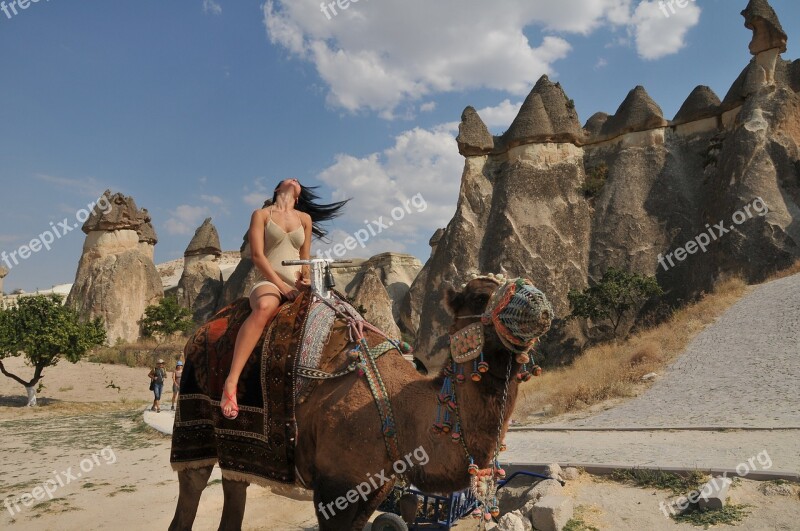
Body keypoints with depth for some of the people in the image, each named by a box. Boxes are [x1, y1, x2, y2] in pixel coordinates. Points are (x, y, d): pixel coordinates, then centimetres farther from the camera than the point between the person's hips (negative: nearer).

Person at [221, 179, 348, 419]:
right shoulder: (261, 215, 10)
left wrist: (306, 275, -3)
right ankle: (231, 382, -44)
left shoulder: (305, 218, 21)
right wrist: (281, 285, -13)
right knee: (265, 305, -40)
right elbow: (257, 255, -1)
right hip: (269, 281, -4)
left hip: (297, 285, 5)